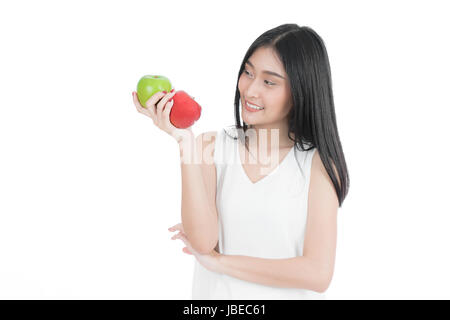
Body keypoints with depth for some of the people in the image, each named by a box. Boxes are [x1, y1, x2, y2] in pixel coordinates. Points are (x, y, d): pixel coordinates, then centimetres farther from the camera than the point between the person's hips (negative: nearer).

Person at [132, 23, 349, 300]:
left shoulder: (318, 163, -14)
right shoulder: (212, 145, -8)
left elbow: (318, 274, -19)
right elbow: (203, 241, -19)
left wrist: (218, 261, -15)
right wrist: (185, 142, -25)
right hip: (217, 292, 2)